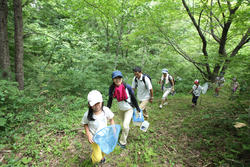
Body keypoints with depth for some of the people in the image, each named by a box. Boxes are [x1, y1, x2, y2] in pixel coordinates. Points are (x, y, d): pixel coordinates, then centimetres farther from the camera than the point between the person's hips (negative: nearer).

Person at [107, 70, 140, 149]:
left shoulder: (127, 87, -24)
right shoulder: (112, 88, -16)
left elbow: (133, 98, -11)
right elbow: (110, 100, -4)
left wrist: (137, 108, -2)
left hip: (129, 109, -3)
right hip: (121, 109, 4)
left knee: (125, 125, -13)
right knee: (124, 123, 23)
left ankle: (122, 142, 9)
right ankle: (126, 130, 57)